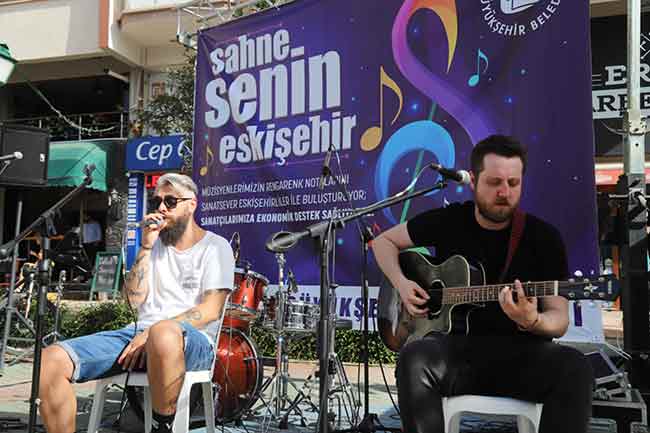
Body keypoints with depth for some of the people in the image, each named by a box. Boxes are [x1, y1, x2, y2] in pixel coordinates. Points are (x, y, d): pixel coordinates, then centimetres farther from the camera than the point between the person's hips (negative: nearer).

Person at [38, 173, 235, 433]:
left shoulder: (215, 247, 5)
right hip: (139, 333, 5)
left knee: (164, 335, -43)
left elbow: (211, 310, -8)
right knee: (51, 360, -16)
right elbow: (134, 299, 9)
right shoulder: (155, 244, 21)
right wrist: (146, 247, 0)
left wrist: (154, 332, -17)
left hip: (192, 338, -5)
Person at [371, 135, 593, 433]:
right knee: (415, 358, -34)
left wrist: (532, 322, -26)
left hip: (520, 352, 0)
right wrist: (401, 284, -3)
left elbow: (560, 320, -1)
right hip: (454, 345, 0)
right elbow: (383, 241, 16)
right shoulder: (447, 221, 3)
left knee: (574, 368, -31)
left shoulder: (544, 237, 0)